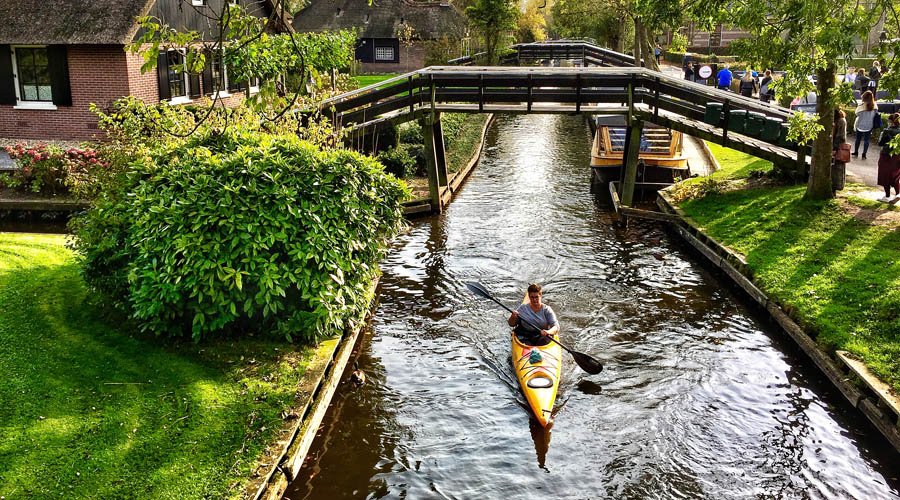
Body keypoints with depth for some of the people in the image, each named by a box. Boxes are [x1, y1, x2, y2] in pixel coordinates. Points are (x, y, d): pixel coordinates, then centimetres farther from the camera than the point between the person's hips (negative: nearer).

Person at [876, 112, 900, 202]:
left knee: (885, 177, 8)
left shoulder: (887, 131, -17)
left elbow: (880, 143, -11)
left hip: (887, 157, -5)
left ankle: (887, 197, 13)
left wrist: (882, 135, 3)